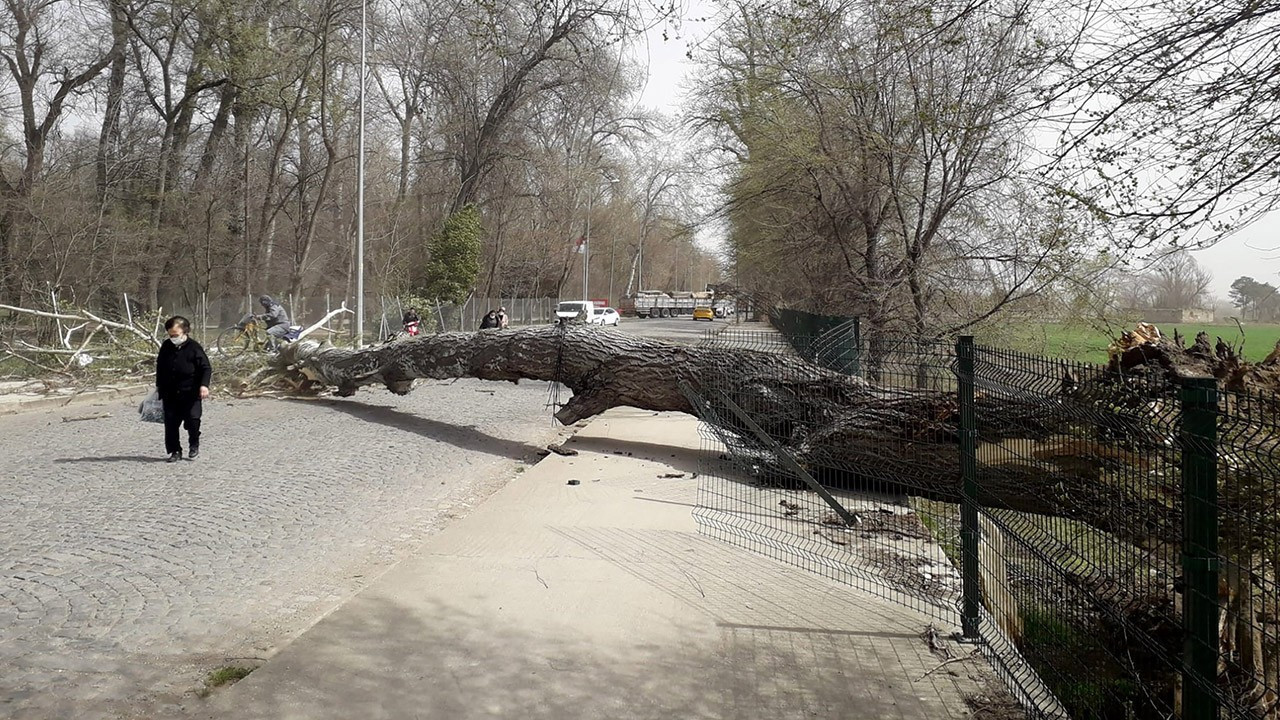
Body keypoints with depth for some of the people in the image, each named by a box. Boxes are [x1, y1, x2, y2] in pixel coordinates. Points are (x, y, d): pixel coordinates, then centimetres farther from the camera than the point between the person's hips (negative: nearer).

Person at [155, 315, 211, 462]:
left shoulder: (194, 347, -7)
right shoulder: (166, 347, 7)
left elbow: (206, 368, -9)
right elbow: (160, 367, 20)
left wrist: (204, 385, -21)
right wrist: (159, 386, 22)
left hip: (190, 393, -4)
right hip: (170, 394, 4)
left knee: (193, 419, -9)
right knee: (171, 423, 3)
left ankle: (194, 445, 16)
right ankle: (175, 451, 13)